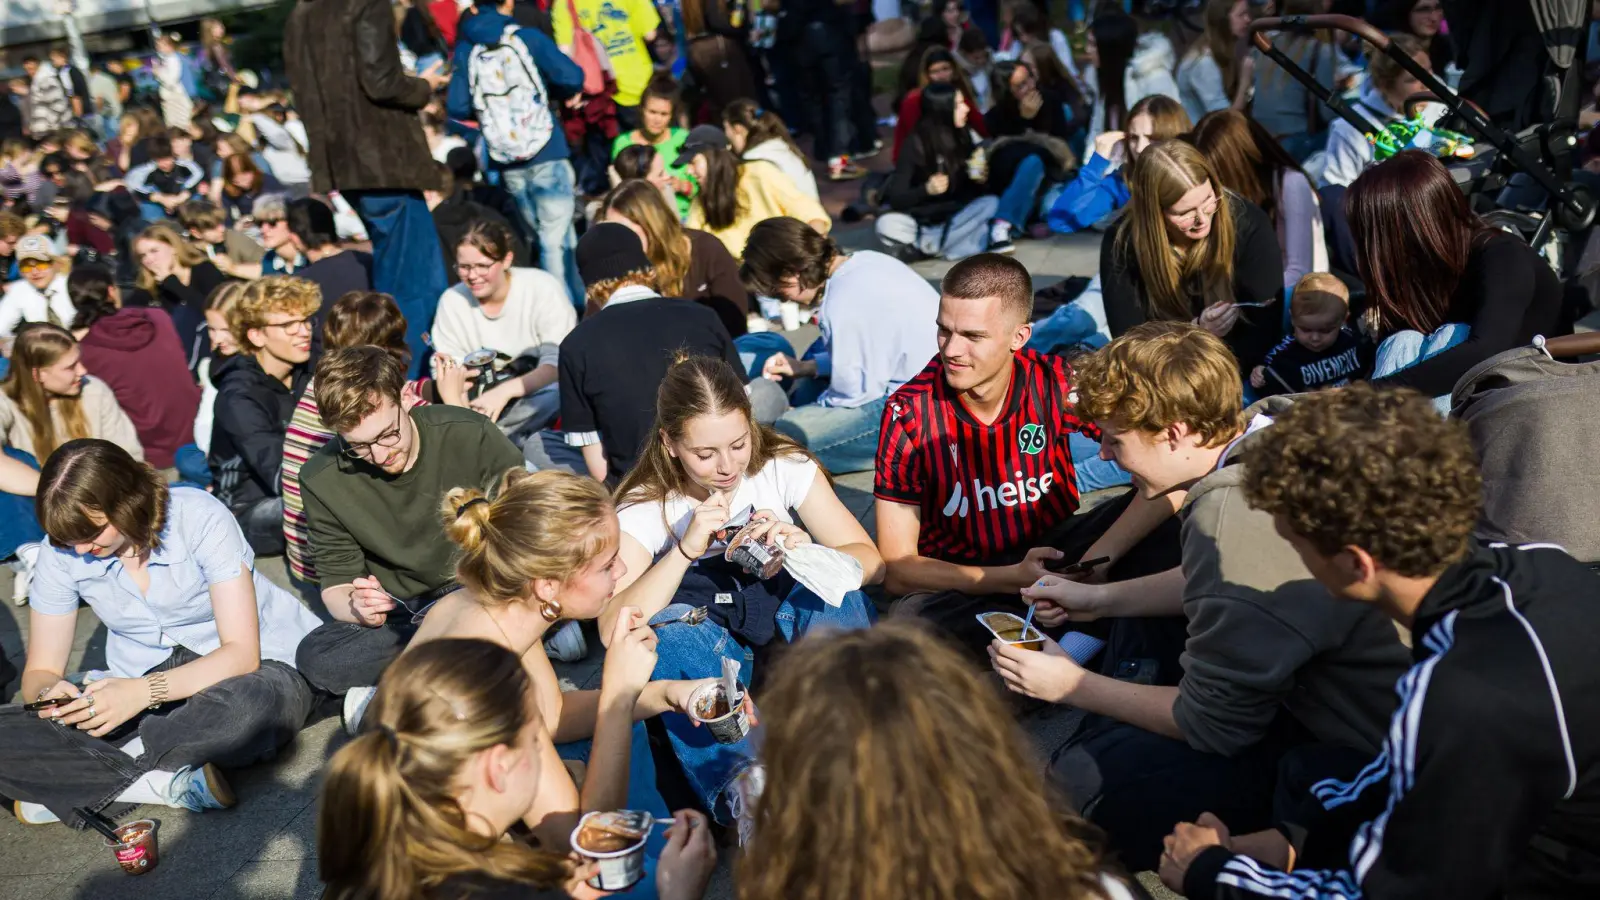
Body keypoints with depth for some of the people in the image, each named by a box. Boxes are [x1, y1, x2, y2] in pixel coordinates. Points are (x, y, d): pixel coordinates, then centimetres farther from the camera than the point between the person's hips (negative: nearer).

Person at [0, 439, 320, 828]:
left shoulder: (201, 518, -18)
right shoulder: (62, 552, -5)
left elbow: (242, 652, -21)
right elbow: (41, 670, 2)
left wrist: (145, 690, -35)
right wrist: (48, 692, -24)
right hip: (139, 690, 4)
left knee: (247, 704, -42)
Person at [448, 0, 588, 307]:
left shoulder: (465, 50, 3)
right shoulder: (527, 38, -4)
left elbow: (458, 108, 1)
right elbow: (572, 79, -9)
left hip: (506, 162, 4)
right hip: (545, 154, -4)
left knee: (545, 237, 17)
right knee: (556, 238, -2)